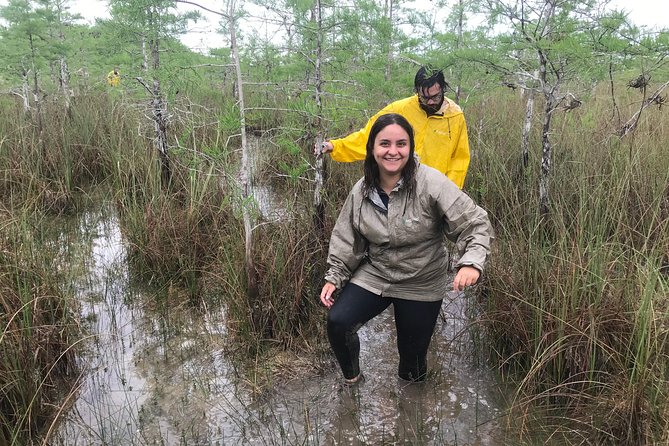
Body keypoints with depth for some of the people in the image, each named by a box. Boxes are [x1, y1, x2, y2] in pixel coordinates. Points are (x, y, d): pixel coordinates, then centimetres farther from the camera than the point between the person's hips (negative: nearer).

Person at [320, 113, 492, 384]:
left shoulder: (431, 183, -22)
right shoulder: (361, 191, -7)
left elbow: (476, 224, -22)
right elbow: (346, 239, 5)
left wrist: (471, 263, -38)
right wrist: (334, 277, 1)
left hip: (421, 285, -3)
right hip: (373, 275, 3)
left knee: (412, 352, 10)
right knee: (337, 322, -14)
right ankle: (351, 376, 18)